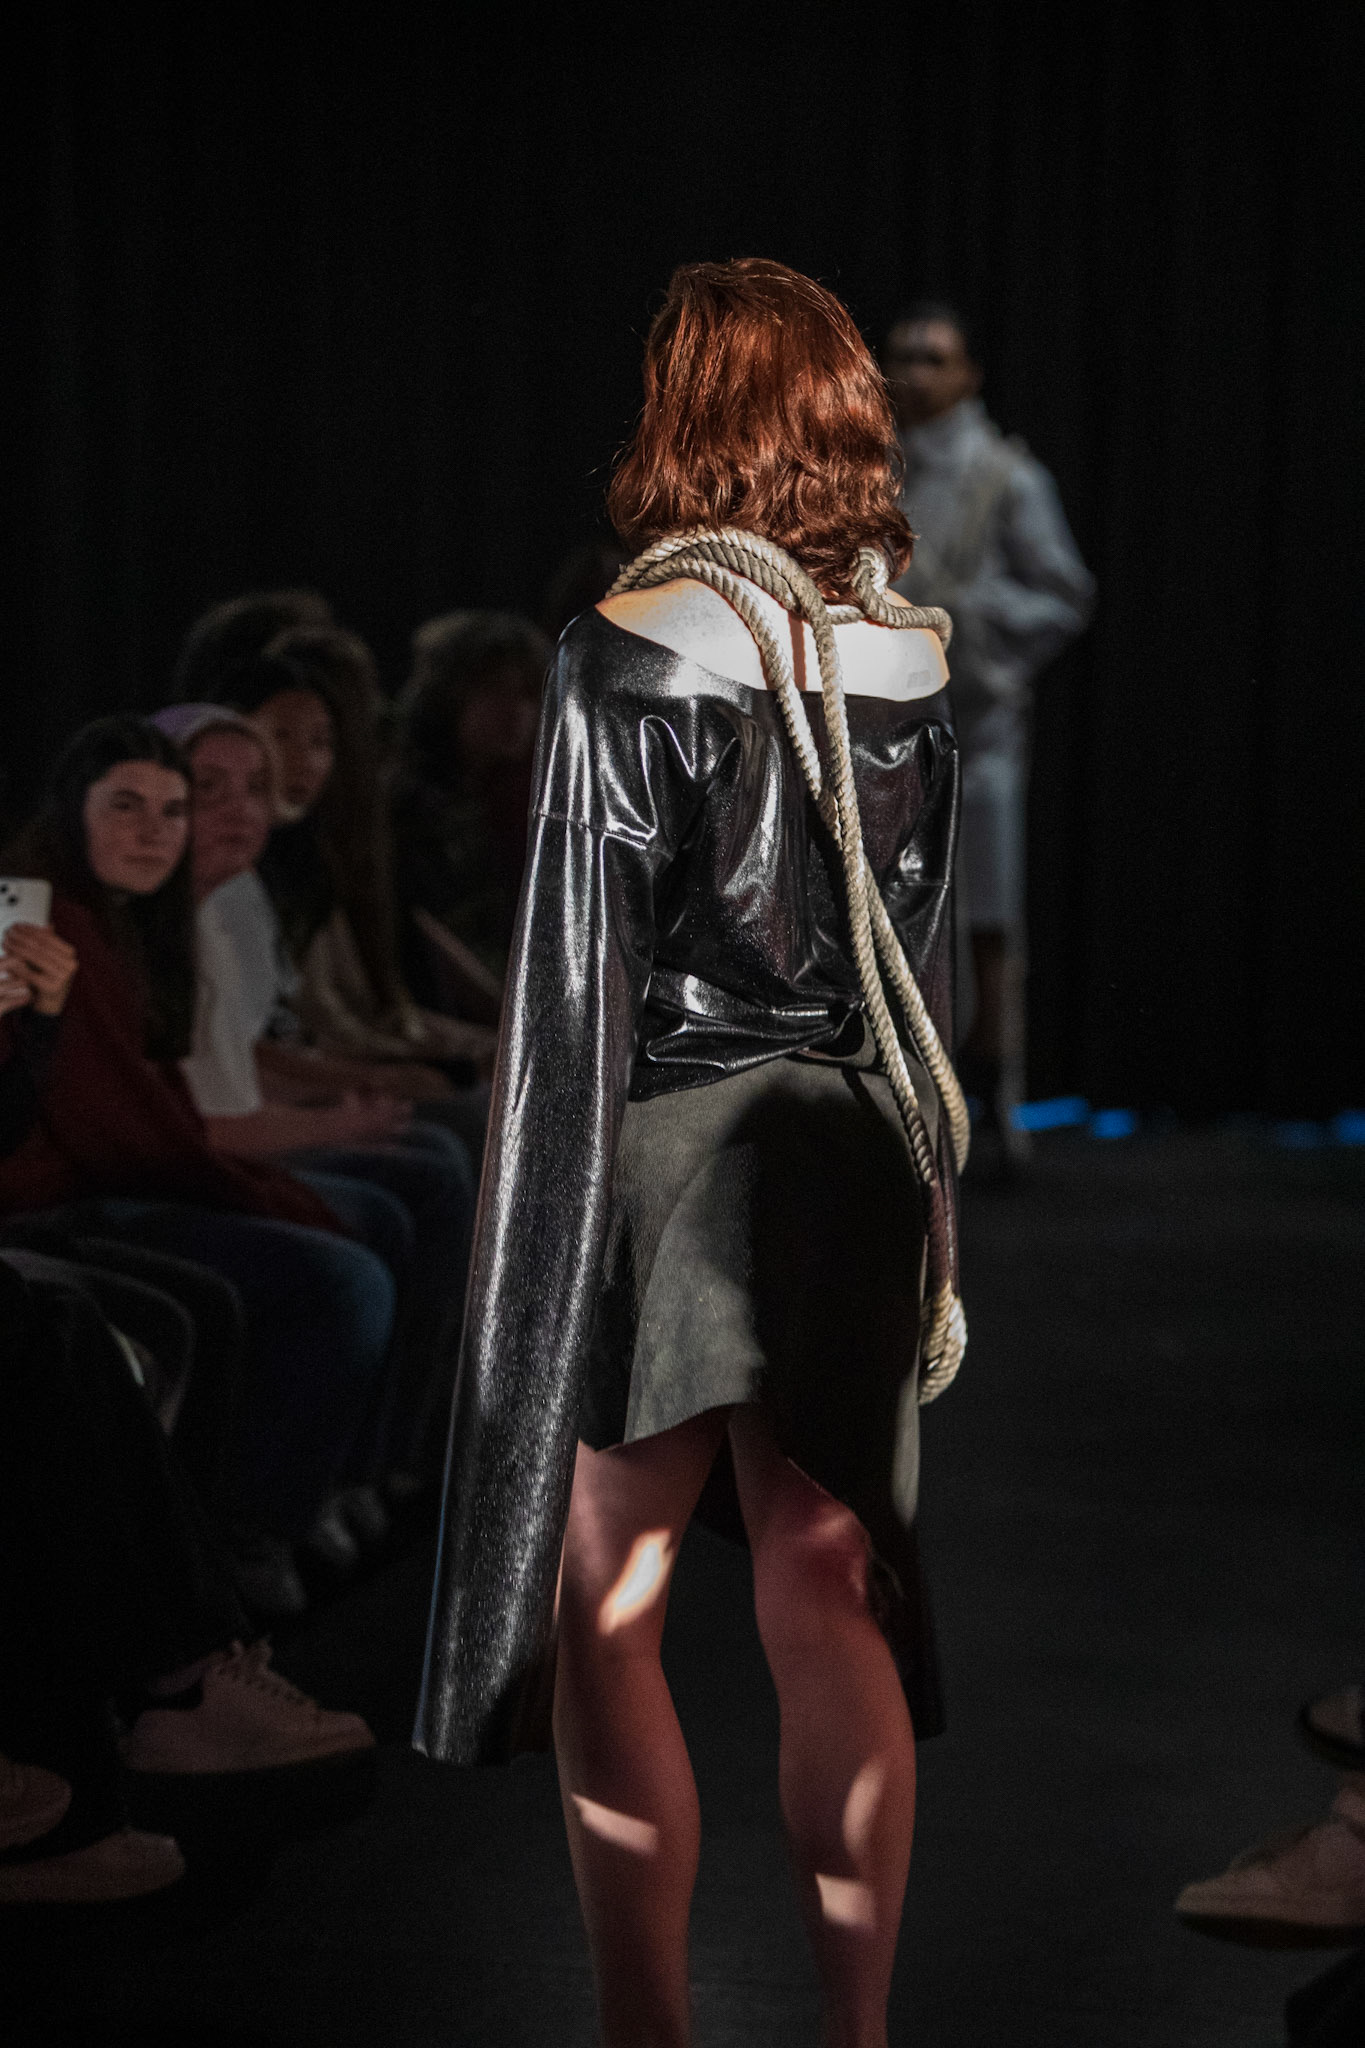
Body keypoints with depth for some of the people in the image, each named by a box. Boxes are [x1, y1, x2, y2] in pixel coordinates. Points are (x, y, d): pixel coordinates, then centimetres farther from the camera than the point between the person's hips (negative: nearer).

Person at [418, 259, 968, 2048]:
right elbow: (931, 948, 10)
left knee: (607, 1614, 5)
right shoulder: (910, 658, 3)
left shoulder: (630, 658, -13)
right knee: (827, 1602, 11)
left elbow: (581, 976, -12)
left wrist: (545, 1217, -6)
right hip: (854, 1152, 6)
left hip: (669, 1157, -5)